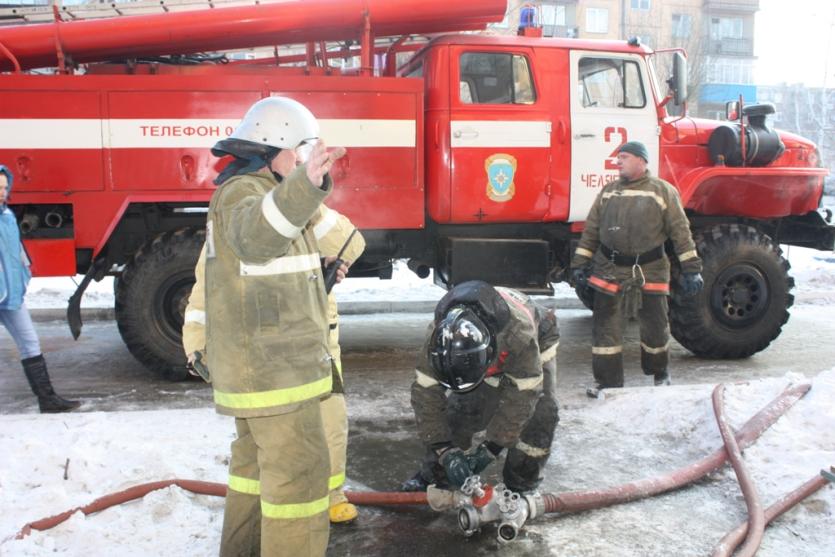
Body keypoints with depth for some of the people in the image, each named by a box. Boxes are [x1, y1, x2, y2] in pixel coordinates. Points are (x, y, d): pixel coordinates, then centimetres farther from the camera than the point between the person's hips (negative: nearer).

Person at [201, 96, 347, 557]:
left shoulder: (258, 190, 16)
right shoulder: (242, 193, -17)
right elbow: (257, 233, -44)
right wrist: (303, 185, -61)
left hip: (256, 362, 11)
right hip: (271, 364, -11)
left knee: (258, 457, 21)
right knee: (298, 468, -7)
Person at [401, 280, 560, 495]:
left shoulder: (519, 332, -46)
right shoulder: (439, 334, -36)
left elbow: (520, 395, -37)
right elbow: (426, 393, -29)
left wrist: (492, 447, -32)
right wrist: (446, 450, -32)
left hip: (535, 348, -2)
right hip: (495, 355, 3)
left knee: (540, 413, -20)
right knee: (460, 407, -13)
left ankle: (522, 485, -2)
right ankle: (434, 475, 6)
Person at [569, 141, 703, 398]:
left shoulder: (663, 191, 1)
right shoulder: (608, 191, 11)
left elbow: (680, 231, -1)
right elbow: (591, 230, 13)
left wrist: (691, 269, -5)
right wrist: (580, 264, 7)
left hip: (650, 271, -2)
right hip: (609, 270, 2)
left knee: (655, 326, 10)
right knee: (606, 327, 2)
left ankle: (660, 372, 33)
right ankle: (607, 379, 13)